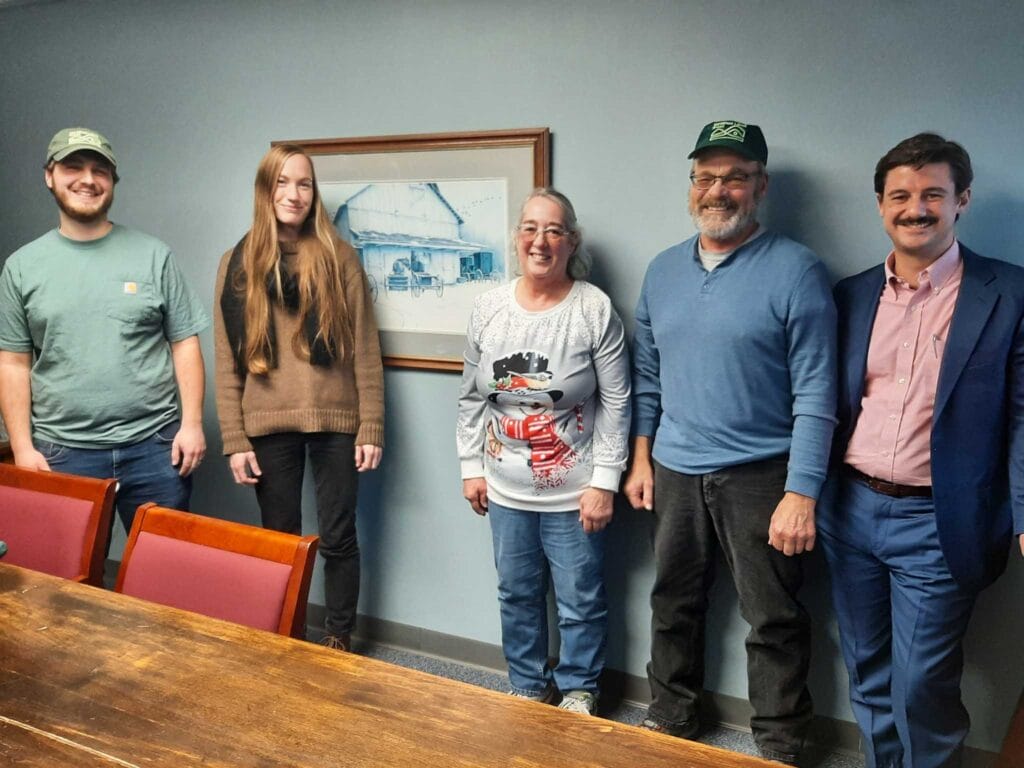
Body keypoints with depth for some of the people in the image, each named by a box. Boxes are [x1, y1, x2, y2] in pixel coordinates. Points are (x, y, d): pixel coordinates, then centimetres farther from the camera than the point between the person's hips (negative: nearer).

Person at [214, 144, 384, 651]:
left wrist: (371, 427, -5)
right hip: (268, 424, 1)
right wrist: (234, 441, -2)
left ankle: (339, 641, 23)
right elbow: (226, 362, 3)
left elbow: (365, 350, 0)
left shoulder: (338, 257, 2)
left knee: (338, 538, 7)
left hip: (335, 420, -1)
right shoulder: (237, 263, 5)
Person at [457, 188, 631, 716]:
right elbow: (472, 397, 7)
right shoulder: (488, 307, 0)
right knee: (516, 593, 18)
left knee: (580, 599, 9)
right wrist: (471, 467, 6)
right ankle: (528, 686, 38)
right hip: (505, 489, 4)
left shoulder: (595, 310, -12)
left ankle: (577, 690, 32)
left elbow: (615, 404, -9)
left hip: (572, 491, -4)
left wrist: (603, 482, -11)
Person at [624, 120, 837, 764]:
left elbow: (815, 393, -13)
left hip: (759, 474, -5)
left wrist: (802, 493, -17)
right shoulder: (664, 270, 7)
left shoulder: (796, 270, -10)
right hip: (675, 473, 5)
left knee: (774, 620, 7)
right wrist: (642, 457, 11)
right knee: (674, 602, 17)